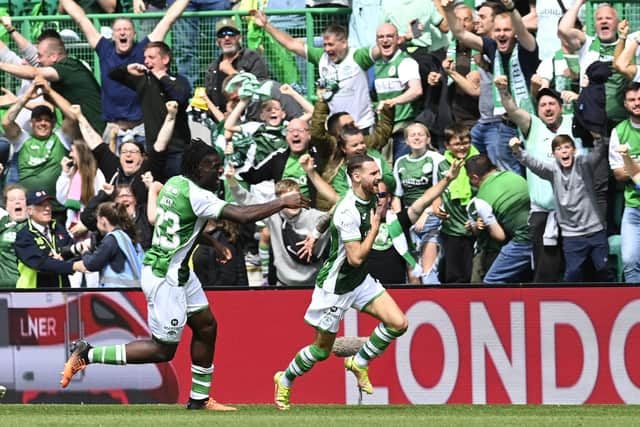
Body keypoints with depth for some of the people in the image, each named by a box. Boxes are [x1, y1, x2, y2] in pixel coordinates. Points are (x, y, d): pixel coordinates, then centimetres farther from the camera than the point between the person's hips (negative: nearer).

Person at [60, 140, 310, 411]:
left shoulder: (174, 183, 5)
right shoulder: (196, 195, -22)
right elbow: (243, 215, -27)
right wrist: (283, 203, -16)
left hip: (179, 273, 10)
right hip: (164, 277, -10)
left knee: (206, 326, 16)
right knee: (164, 350, 0)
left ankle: (199, 399, 25)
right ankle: (87, 355, 3)